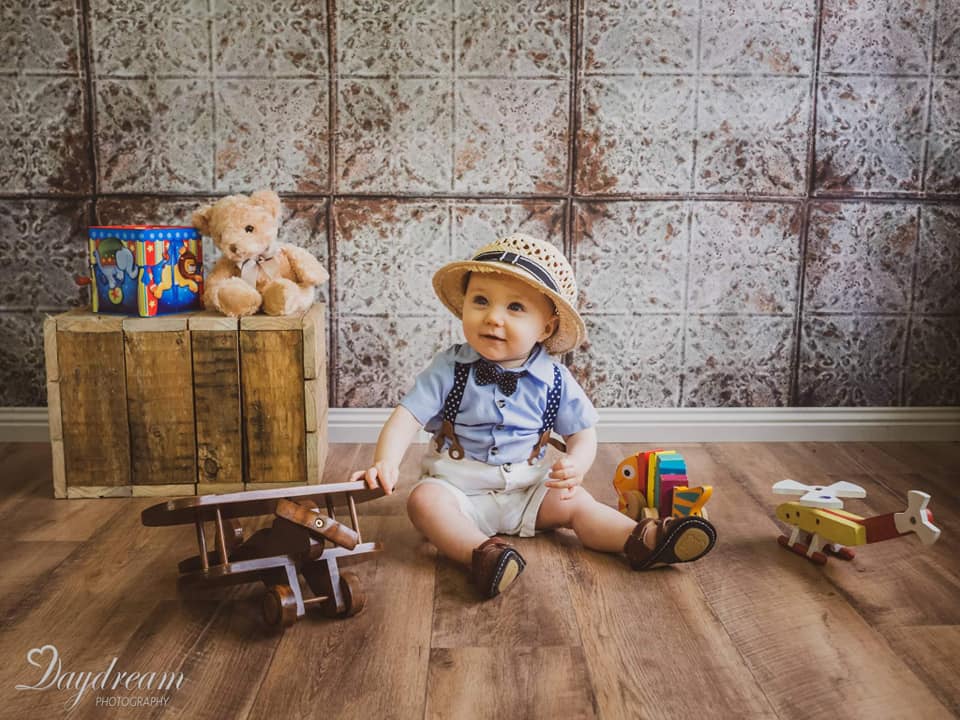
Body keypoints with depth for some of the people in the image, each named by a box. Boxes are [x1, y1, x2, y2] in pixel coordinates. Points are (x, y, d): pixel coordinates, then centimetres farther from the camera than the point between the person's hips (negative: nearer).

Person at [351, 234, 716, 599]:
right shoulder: (449, 369, -12)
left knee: (576, 503, -16)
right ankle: (481, 553, -46)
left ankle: (641, 541, -18)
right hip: (458, 486, -2)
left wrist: (576, 465, -22)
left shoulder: (554, 380, -7)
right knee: (423, 500, -29)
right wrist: (385, 463, -34)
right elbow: (408, 415, -17)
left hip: (528, 489, 2)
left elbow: (582, 433, 1)